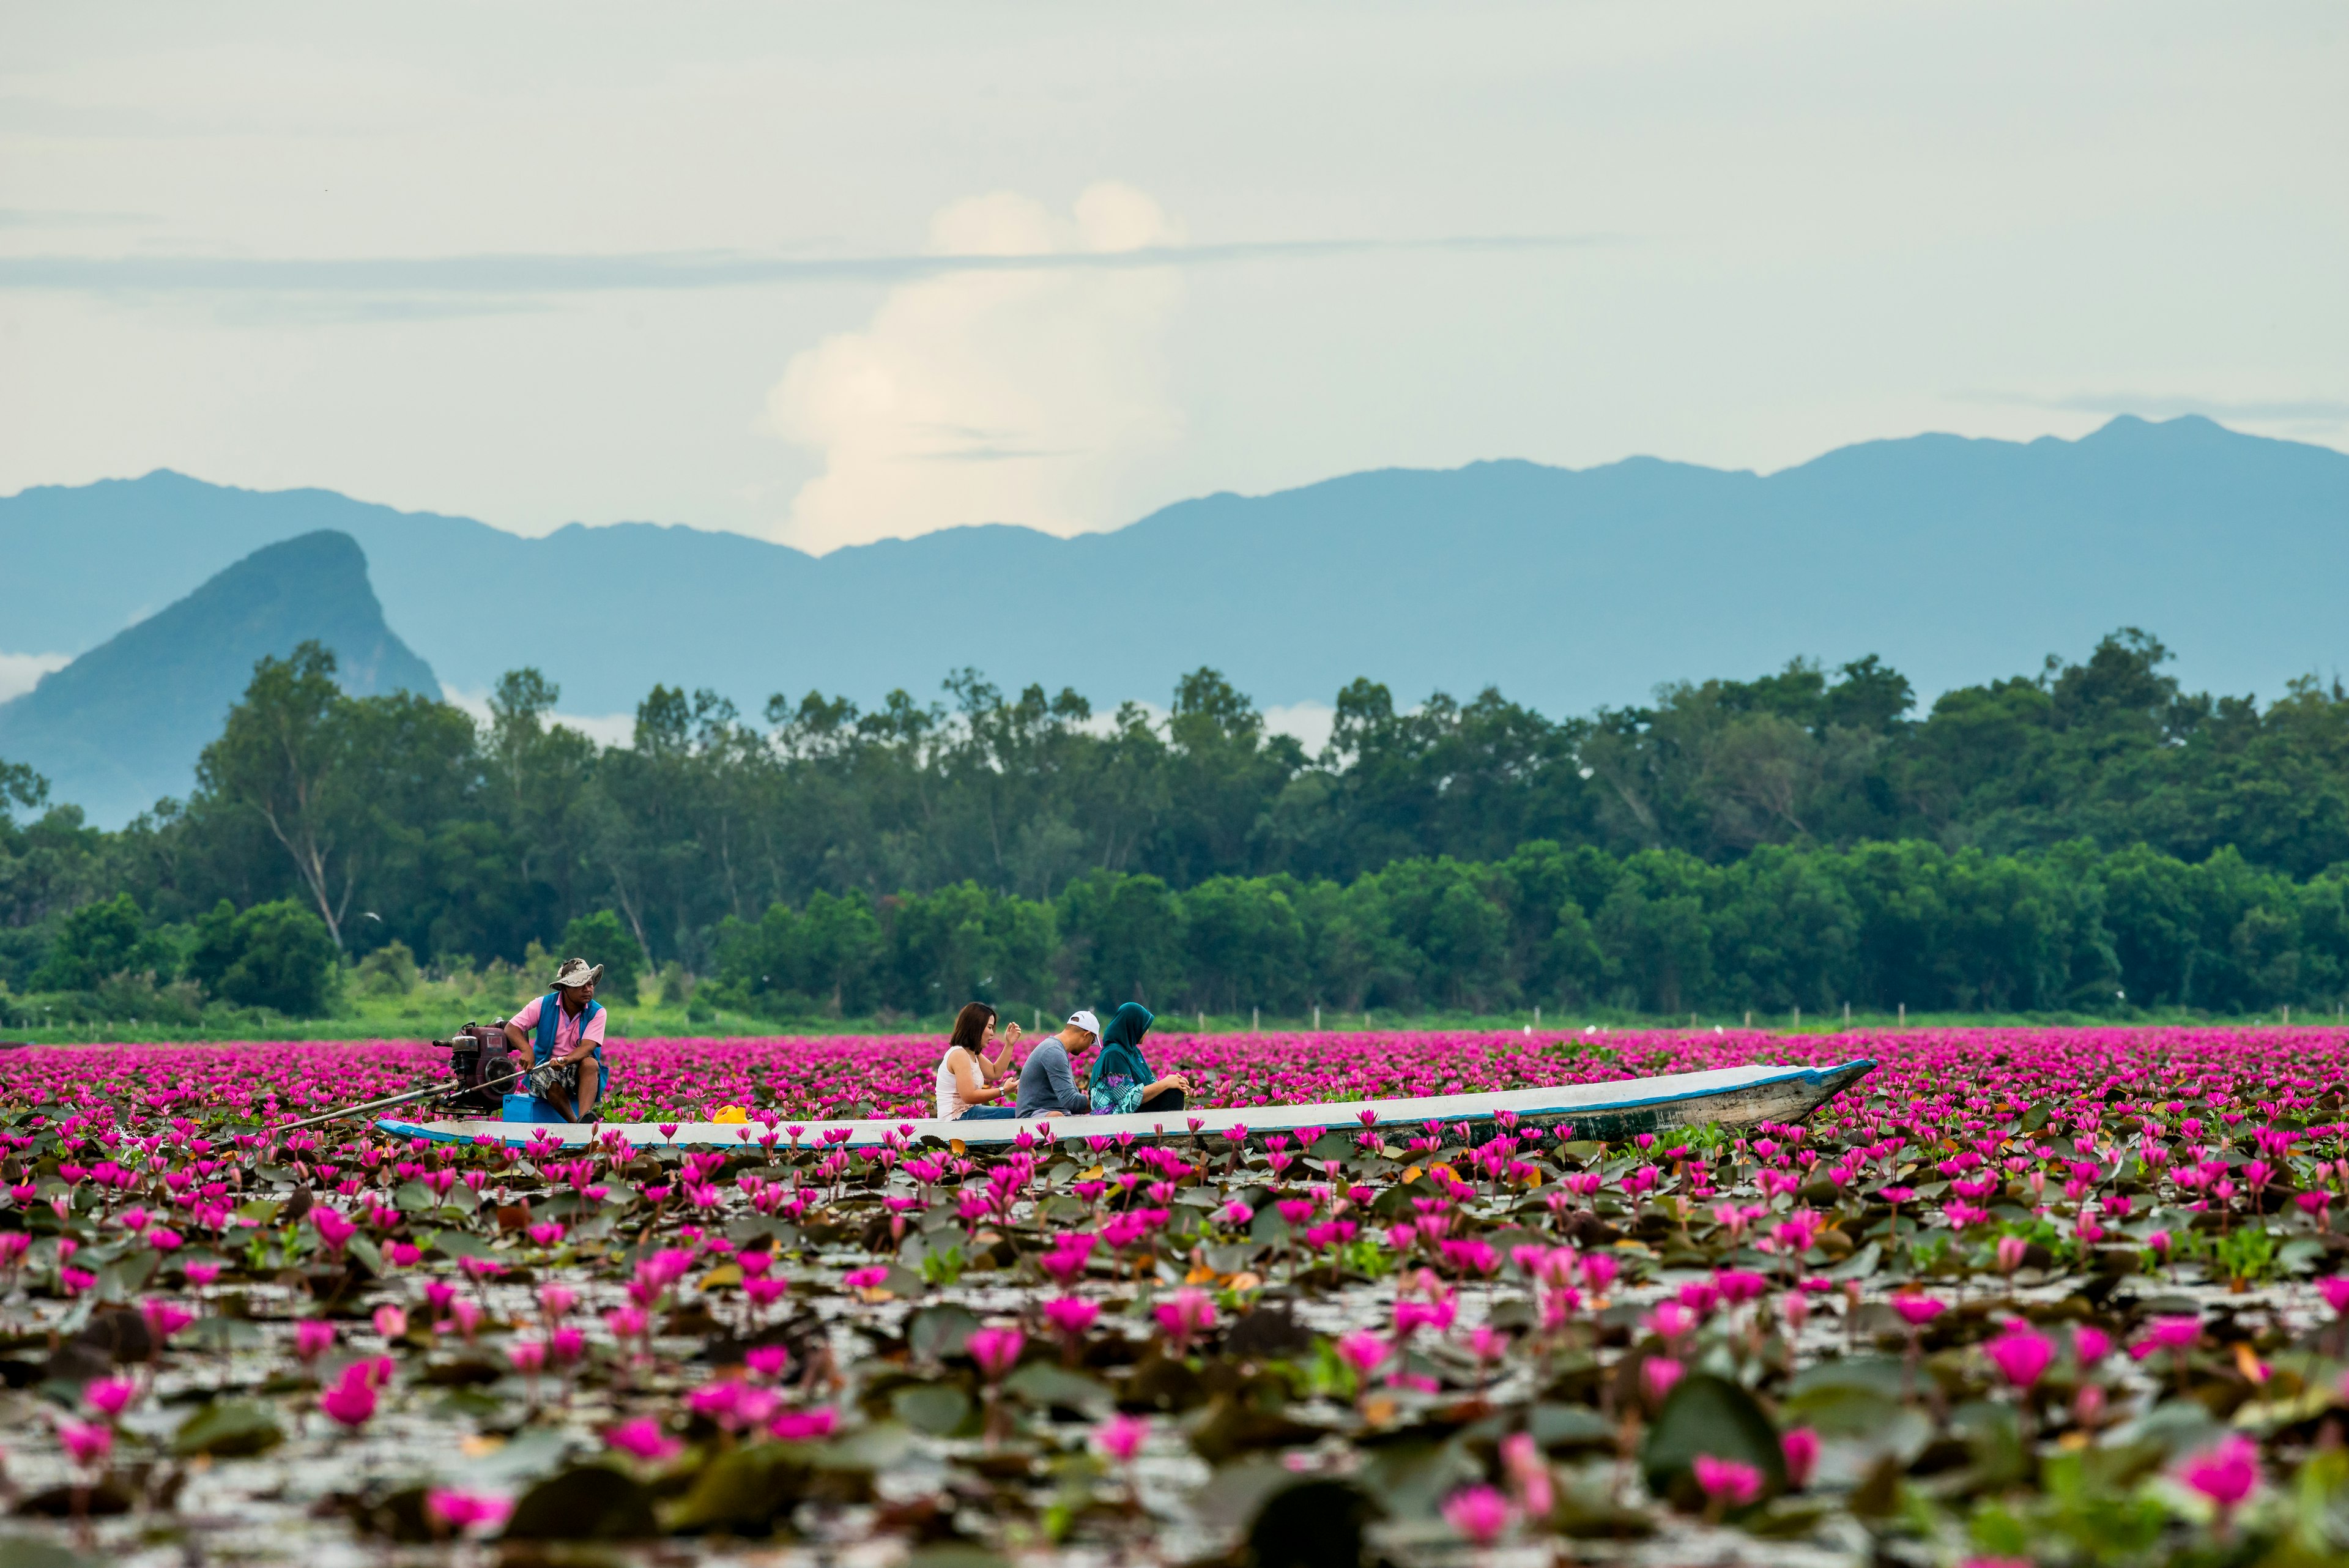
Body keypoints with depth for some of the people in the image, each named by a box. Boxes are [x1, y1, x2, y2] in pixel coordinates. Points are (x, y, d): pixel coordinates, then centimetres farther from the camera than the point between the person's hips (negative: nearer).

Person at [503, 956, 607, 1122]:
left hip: (578, 1067, 0)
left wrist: (565, 1060, -39)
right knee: (551, 1084, -36)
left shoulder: (597, 1012, -4)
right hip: (545, 1068, 0)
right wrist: (527, 1051, -24)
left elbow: (587, 1047, -17)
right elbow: (511, 1028, -3)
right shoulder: (544, 1005, -2)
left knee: (590, 1064, -35)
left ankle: (584, 1118, -54)